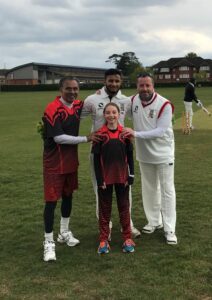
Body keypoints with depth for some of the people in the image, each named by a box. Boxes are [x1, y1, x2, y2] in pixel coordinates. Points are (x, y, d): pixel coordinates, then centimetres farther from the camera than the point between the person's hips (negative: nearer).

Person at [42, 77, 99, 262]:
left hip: (71, 160, 7)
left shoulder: (78, 105, 3)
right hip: (54, 163, -7)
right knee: (51, 201, -4)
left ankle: (64, 232, 35)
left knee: (68, 196, 17)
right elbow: (58, 137, -24)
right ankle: (49, 242, 7)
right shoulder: (52, 110, -20)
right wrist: (86, 139, -18)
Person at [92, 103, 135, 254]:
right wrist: (100, 179, -8)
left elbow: (130, 156, 3)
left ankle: (127, 238, 21)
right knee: (105, 208, 9)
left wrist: (131, 176, -1)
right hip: (105, 178, -1)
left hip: (122, 177, 1)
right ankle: (104, 240, 18)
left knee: (124, 207, 11)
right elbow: (96, 159, -4)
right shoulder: (100, 134, -6)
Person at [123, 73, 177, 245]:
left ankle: (169, 229, 7)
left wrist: (136, 134, -32)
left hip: (163, 154, -5)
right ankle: (154, 221, 32)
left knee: (167, 190, 0)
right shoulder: (133, 101, -5)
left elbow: (160, 131, -27)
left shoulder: (164, 105, -21)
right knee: (149, 189, 16)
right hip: (144, 154, 5)